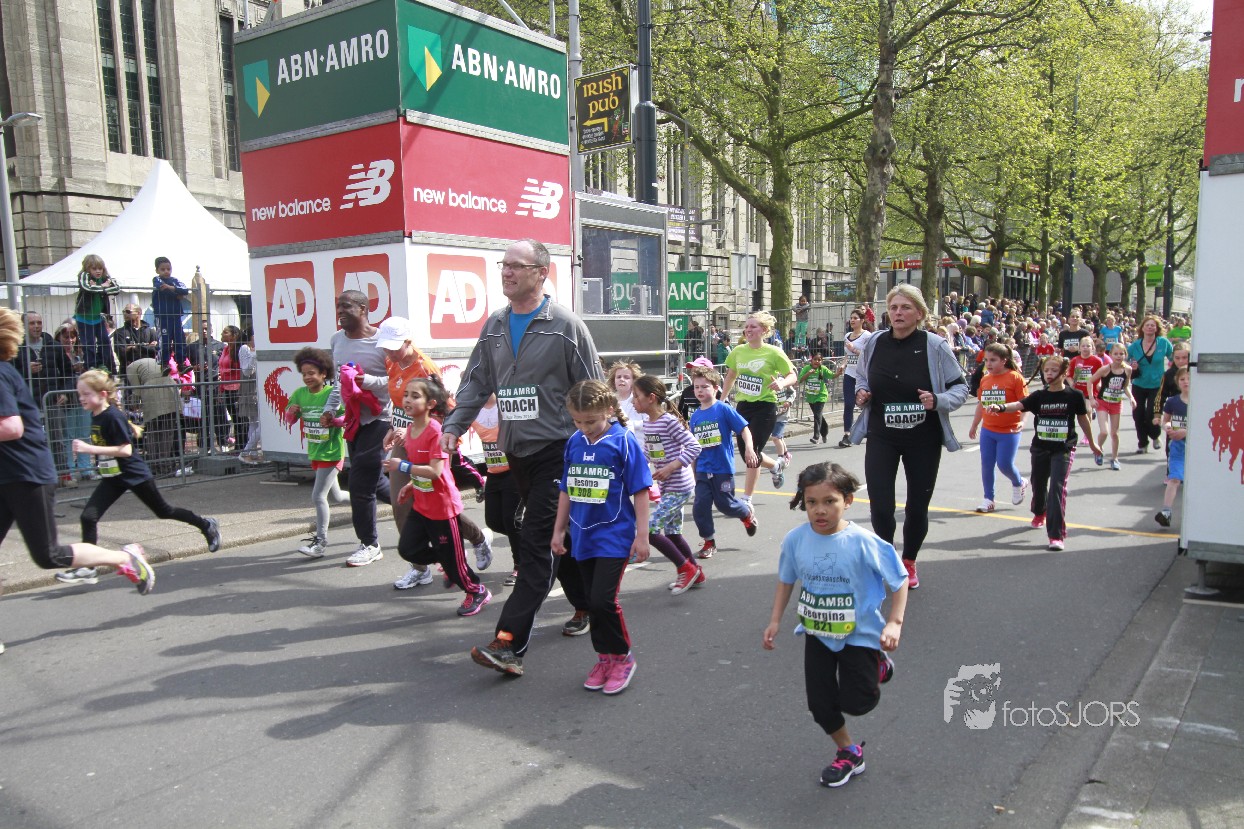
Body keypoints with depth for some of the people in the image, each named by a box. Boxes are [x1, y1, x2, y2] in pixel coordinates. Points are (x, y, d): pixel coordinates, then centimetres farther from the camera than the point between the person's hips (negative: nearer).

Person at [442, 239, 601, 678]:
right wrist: (453, 426, 3)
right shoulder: (494, 326, 11)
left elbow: (594, 391, -7)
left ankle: (509, 642, -11)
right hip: (516, 452, 7)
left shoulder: (565, 326, -8)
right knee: (555, 537, 17)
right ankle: (586, 606, 35)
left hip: (556, 451, -7)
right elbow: (476, 383, 15)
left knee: (536, 543, -9)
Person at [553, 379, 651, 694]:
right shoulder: (574, 442, 5)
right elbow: (565, 490, 14)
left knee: (603, 599, -11)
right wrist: (558, 531, 15)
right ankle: (605, 657, 27)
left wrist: (641, 535, -9)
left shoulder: (623, 441, -10)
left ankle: (622, 657, 10)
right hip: (583, 536, 5)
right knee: (592, 601, 11)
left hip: (614, 536, -5)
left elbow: (640, 491, -8)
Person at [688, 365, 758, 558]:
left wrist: (749, 448, -25)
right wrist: (694, 471, 17)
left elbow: (744, 428, -10)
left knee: (725, 504, 7)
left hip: (722, 468, -4)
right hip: (703, 470, 4)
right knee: (700, 507, -2)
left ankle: (748, 512, 40)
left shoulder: (723, 410, -9)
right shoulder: (695, 416, 6)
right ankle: (708, 542, 14)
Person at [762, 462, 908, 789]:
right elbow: (786, 581, 4)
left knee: (855, 703, 2)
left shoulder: (863, 542, -24)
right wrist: (775, 621, 2)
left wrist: (894, 622, -20)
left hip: (859, 634, -3)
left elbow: (899, 580, -13)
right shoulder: (796, 540, -13)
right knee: (820, 704, 8)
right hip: (817, 634, 4)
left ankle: (877, 666, 34)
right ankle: (849, 753, 36)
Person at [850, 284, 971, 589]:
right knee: (880, 506, -6)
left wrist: (938, 401, -22)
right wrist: (861, 393, -6)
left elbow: (960, 387, -3)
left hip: (923, 439, -1)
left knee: (917, 506, 11)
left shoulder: (934, 346, -10)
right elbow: (861, 378, 16)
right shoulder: (874, 344, -2)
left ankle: (909, 562, 36)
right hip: (881, 437, 1)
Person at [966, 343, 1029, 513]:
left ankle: (1019, 484, 30)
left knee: (1005, 464, -3)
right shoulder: (985, 379, 6)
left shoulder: (1015, 377, -11)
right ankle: (988, 499, 18)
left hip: (1009, 431, -5)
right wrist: (974, 425, 22)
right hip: (987, 431, 5)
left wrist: (1022, 421, -25)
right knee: (986, 465, 5)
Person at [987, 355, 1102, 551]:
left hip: (1064, 449, -3)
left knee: (1057, 487, -15)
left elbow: (1083, 419, 5)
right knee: (1038, 483, 19)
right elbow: (1019, 405, -16)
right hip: (1040, 447, 4)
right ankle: (1040, 513, 51)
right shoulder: (1039, 396, -2)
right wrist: (1001, 407, -37)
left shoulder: (1074, 396, -7)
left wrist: (1092, 442, 16)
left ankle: (1056, 535, -13)